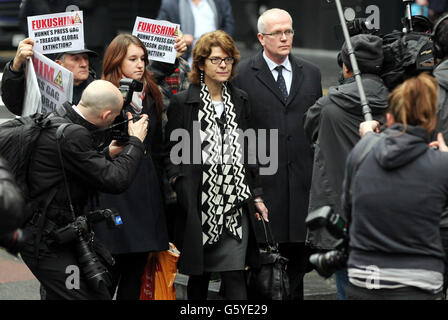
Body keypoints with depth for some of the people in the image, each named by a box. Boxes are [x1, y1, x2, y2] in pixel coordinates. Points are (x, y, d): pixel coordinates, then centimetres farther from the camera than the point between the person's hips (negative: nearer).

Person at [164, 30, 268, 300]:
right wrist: (178, 183, -12)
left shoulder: (240, 101, 12)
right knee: (199, 276, 8)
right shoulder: (182, 103, -1)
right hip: (199, 204, -2)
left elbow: (249, 152, 16)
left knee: (235, 277, -6)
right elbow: (172, 154, 1)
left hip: (236, 204, 2)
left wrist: (256, 196, 12)